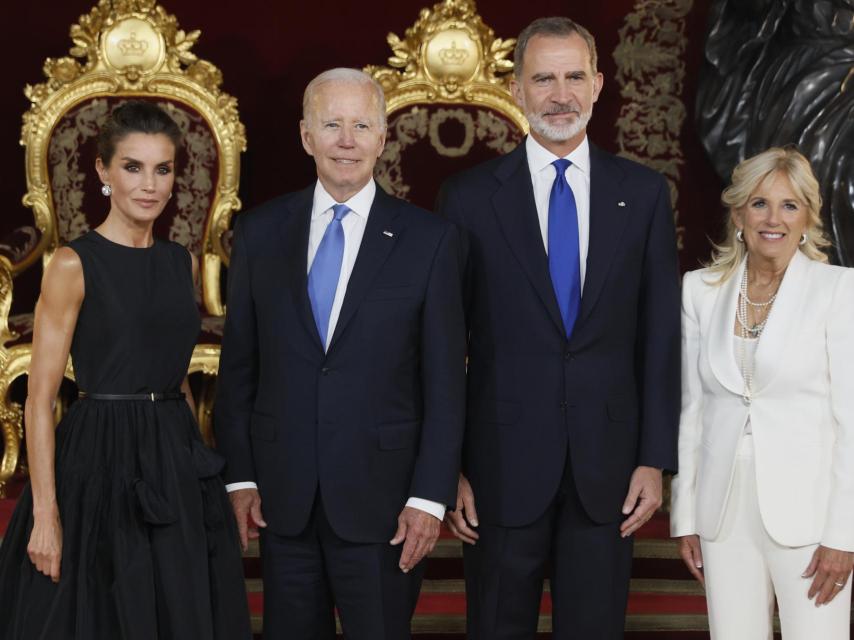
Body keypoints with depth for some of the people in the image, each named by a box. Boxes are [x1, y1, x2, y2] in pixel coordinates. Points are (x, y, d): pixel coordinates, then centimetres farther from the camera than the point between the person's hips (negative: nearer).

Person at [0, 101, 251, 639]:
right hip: (103, 461, -6)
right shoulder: (74, 265, -8)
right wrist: (45, 513, -16)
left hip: (179, 465, 6)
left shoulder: (183, 263, 10)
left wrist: (199, 462, 13)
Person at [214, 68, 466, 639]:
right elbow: (238, 366, 8)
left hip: (380, 496, -2)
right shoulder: (260, 232, 5)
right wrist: (239, 475, 3)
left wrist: (431, 496, -8)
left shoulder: (429, 239, -3)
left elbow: (446, 380, -4)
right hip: (282, 497, 2)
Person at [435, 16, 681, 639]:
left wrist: (656, 457, 0)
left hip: (608, 467, 1)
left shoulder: (644, 193, 5)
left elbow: (661, 335, 5)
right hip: (505, 465, -1)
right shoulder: (470, 196, 0)